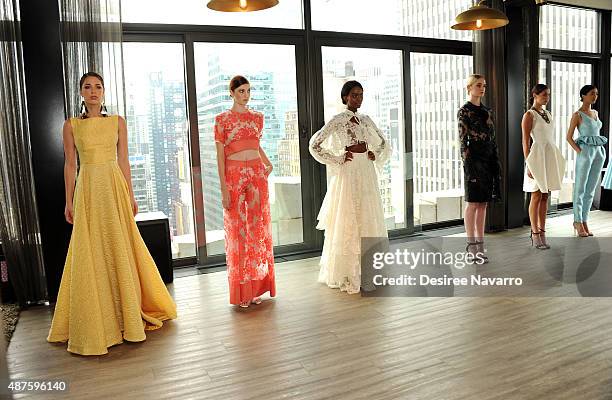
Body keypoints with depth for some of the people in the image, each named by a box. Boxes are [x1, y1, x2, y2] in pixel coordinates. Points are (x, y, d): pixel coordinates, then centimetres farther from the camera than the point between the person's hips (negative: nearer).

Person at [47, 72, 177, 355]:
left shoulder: (117, 122, 7)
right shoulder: (71, 125, 6)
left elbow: (124, 161, 7)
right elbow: (70, 164, 5)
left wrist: (130, 195, 4)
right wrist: (69, 201, 2)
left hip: (114, 187, 1)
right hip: (87, 190, 0)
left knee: (120, 249, 4)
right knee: (90, 252, 1)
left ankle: (127, 313, 18)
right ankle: (96, 319, 13)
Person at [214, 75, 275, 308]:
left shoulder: (257, 117, 11)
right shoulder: (222, 119, -2)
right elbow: (220, 155, -6)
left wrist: (268, 163, 8)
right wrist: (224, 188, -12)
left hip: (257, 174, 4)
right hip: (234, 175, -4)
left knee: (259, 228, 6)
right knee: (237, 230, 0)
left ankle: (257, 287, 17)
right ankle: (241, 292, 10)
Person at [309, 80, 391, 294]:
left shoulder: (365, 120, 12)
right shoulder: (338, 120, -6)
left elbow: (384, 143, 24)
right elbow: (314, 145, -12)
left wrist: (375, 155, 6)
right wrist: (338, 160, -10)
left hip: (367, 174, 6)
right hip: (349, 174, -6)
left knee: (368, 221, 9)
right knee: (348, 222, -2)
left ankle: (366, 270, 21)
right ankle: (346, 274, 7)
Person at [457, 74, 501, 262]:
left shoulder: (487, 111, 16)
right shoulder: (464, 111, -5)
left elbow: (492, 139, 17)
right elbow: (462, 140, -11)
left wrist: (496, 162, 12)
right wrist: (468, 164, -17)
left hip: (488, 160, 7)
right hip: (474, 160, -7)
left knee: (483, 203, 9)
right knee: (473, 203, -3)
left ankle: (480, 242, 15)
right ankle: (471, 244, 4)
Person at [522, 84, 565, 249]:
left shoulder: (547, 114, 16)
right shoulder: (529, 115, -7)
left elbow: (549, 138, 19)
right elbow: (525, 141, -11)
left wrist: (556, 162, 16)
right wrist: (529, 164, -17)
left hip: (550, 157, 7)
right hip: (537, 156, -7)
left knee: (545, 197, 7)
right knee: (536, 197, -3)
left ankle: (542, 233, 13)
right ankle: (535, 235, 4)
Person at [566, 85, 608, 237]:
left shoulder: (595, 113, 15)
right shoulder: (577, 115, -5)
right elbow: (569, 137, -6)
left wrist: (599, 151, 11)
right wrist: (579, 152, -13)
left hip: (599, 152, 7)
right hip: (585, 152, -7)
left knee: (591, 189, 8)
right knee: (580, 188, -2)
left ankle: (584, 221, 14)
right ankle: (578, 222, 6)